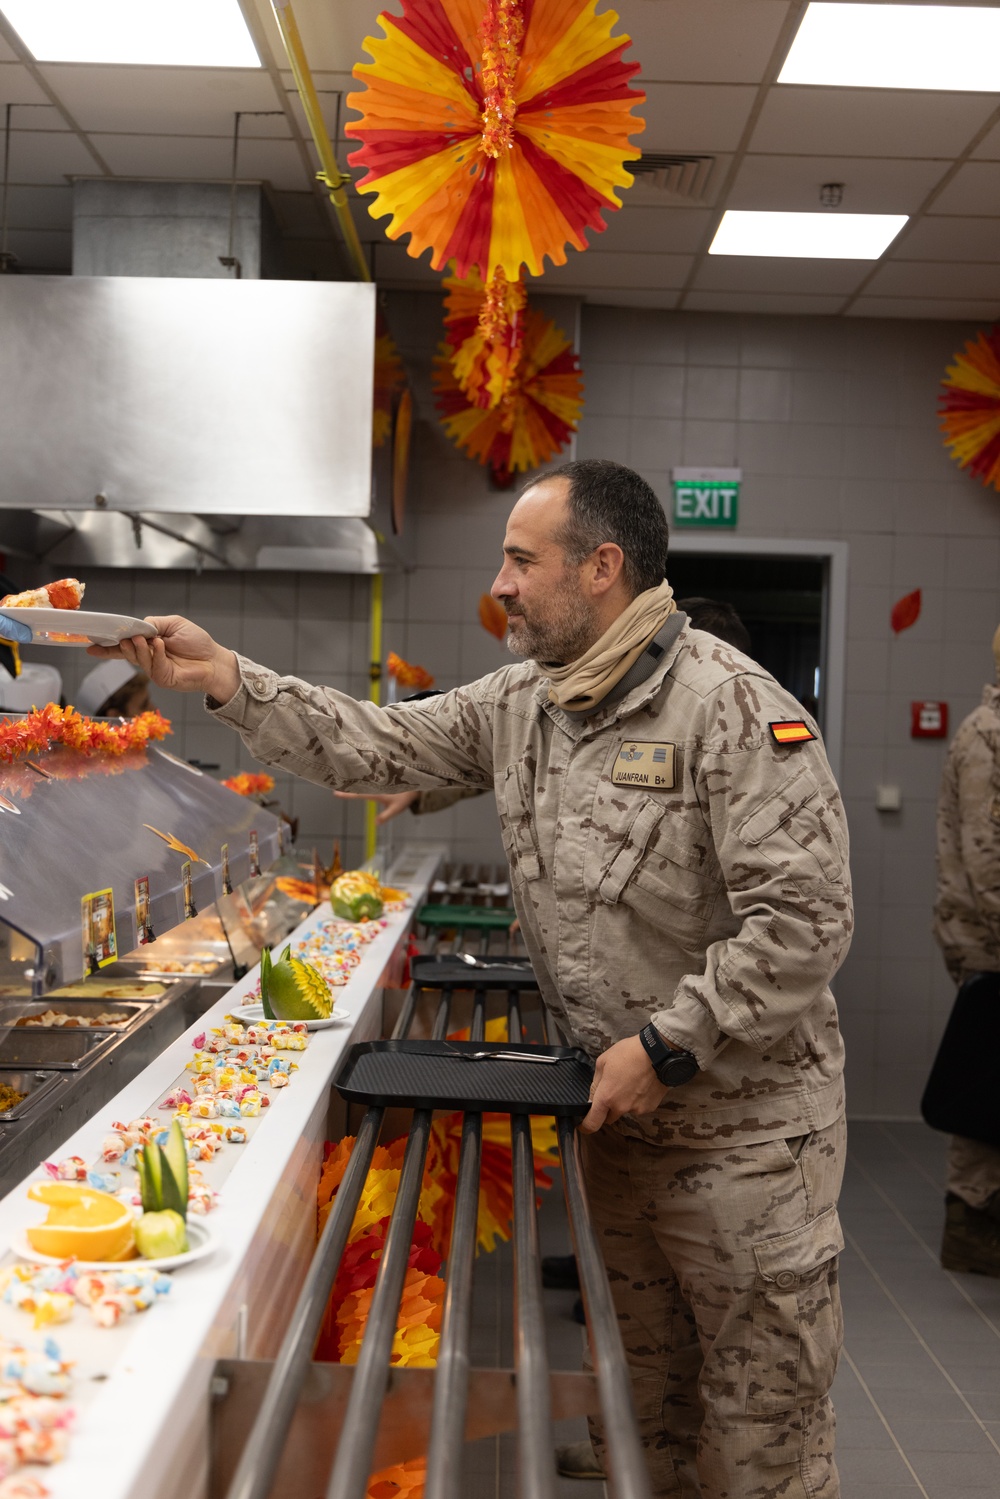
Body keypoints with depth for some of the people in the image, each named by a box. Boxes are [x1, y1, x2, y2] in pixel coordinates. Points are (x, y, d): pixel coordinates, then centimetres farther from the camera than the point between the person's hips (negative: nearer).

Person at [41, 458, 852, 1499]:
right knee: (646, 1399, 21)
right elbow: (372, 747, 10)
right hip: (618, 1105, 7)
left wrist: (666, 1046, -21)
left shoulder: (732, 706, -19)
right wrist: (222, 678, 2)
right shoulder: (517, 704, 5)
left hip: (743, 1118, -7)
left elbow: (804, 920, -22)